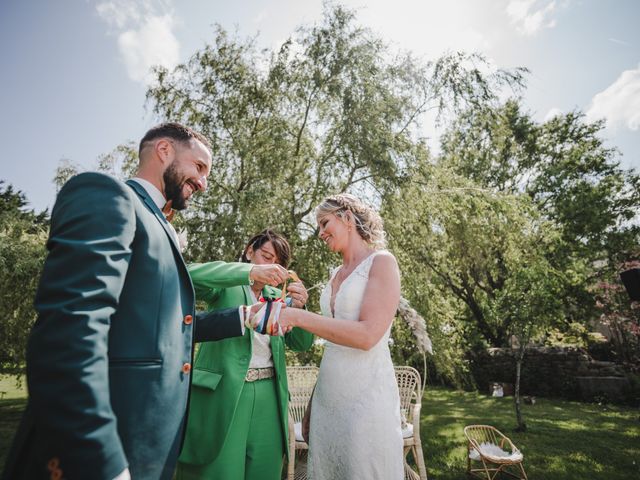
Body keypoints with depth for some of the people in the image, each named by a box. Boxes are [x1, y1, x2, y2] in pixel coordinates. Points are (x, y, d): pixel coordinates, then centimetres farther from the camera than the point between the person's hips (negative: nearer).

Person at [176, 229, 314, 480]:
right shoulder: (226, 284, 2)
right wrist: (250, 271, -28)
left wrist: (299, 308, -13)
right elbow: (190, 275, -20)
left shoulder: (277, 296, 14)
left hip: (268, 395, 5)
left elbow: (301, 343, 7)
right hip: (222, 391, -4)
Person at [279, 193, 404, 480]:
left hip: (366, 396, -6)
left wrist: (297, 317, -19)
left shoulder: (381, 262, -8)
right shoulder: (336, 274, 13)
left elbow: (367, 335, -19)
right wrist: (312, 402, 15)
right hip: (327, 397, 7)